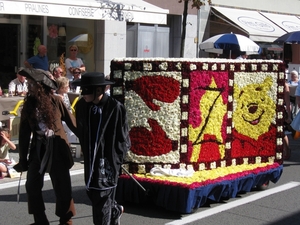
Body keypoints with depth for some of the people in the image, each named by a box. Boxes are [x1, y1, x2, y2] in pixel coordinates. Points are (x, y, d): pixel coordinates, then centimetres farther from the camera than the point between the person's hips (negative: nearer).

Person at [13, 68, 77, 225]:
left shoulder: (56, 101, -7)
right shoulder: (28, 105, 2)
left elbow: (71, 122, 0)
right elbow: (24, 134, 5)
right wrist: (22, 160, 5)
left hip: (57, 149, -4)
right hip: (38, 149, 4)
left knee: (62, 187, 3)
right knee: (32, 186, 3)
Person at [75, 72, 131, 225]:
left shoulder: (115, 108, -18)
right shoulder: (82, 105, -3)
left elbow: (122, 138, -10)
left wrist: (115, 159, -8)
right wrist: (86, 152, 10)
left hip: (107, 160, -6)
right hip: (90, 158, 6)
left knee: (102, 197, -1)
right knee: (91, 193, 17)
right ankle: (115, 211, 44)